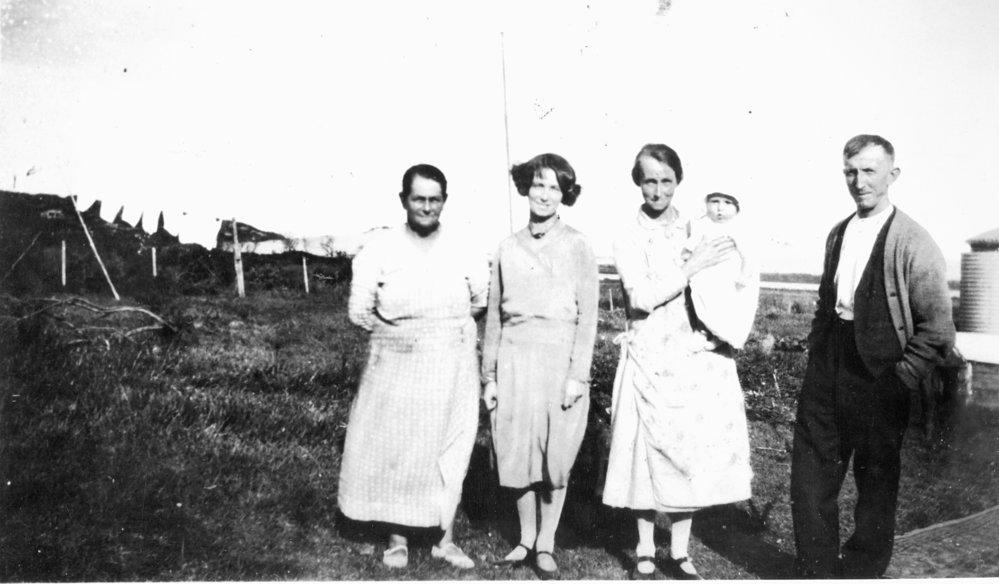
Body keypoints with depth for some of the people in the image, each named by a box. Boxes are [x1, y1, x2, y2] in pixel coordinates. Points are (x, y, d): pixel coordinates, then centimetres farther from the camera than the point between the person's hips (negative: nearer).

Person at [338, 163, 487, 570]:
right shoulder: (379, 250, -7)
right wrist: (399, 332, -1)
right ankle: (397, 540, 22)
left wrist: (448, 327, 6)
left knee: (449, 452, 8)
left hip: (452, 368, 2)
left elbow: (482, 300, 12)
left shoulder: (463, 251, -2)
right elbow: (360, 311, -3)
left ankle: (446, 540, 23)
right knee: (392, 449, 5)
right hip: (397, 366, -1)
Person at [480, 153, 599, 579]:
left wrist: (578, 375, -10)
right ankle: (526, 537, 26)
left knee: (556, 455, 6)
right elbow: (494, 316, 10)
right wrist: (489, 375, 7)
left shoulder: (577, 246, -1)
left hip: (559, 359, -3)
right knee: (517, 452, 8)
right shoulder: (508, 248, 8)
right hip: (515, 360, 3)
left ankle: (546, 544, 20)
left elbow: (587, 315, -3)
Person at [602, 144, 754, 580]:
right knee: (650, 454, 2)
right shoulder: (629, 240, -2)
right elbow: (641, 296, -16)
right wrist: (692, 266, -15)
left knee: (693, 452, 7)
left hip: (698, 361, 3)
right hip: (650, 362, -3)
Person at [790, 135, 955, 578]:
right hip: (825, 379, 6)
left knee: (875, 494, 11)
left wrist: (901, 376, -12)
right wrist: (815, 351, 12)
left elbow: (938, 329, -12)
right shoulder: (838, 234, 10)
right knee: (809, 487, 11)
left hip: (877, 385, -6)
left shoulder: (912, 244, -11)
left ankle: (860, 573, 27)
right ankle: (817, 573, 26)